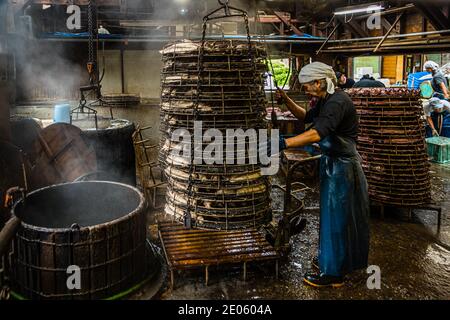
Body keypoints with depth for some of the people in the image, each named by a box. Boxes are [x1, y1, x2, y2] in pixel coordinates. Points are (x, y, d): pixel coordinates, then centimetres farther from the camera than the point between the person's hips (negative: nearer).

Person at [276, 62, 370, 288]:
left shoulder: (337, 102, -24)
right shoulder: (326, 100, 7)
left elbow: (317, 133, -37)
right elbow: (306, 117, 21)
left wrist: (283, 143, -42)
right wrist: (286, 100, 7)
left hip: (341, 167, -10)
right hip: (333, 163, 10)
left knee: (335, 218, 1)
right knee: (333, 216, 20)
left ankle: (333, 273, 16)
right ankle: (337, 262, 38)